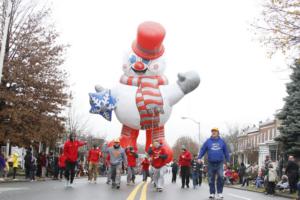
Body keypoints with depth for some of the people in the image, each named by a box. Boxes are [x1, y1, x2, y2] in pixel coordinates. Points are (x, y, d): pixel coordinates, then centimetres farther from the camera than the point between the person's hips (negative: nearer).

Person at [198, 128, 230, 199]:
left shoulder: (222, 141, 6)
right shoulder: (208, 141, 3)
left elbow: (226, 151, 11)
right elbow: (202, 150, 1)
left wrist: (227, 160, 12)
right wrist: (199, 157, -11)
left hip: (220, 163, 0)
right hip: (211, 163, 1)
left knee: (221, 177, -14)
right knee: (211, 179, 6)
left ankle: (219, 192, 0)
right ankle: (212, 193, 17)